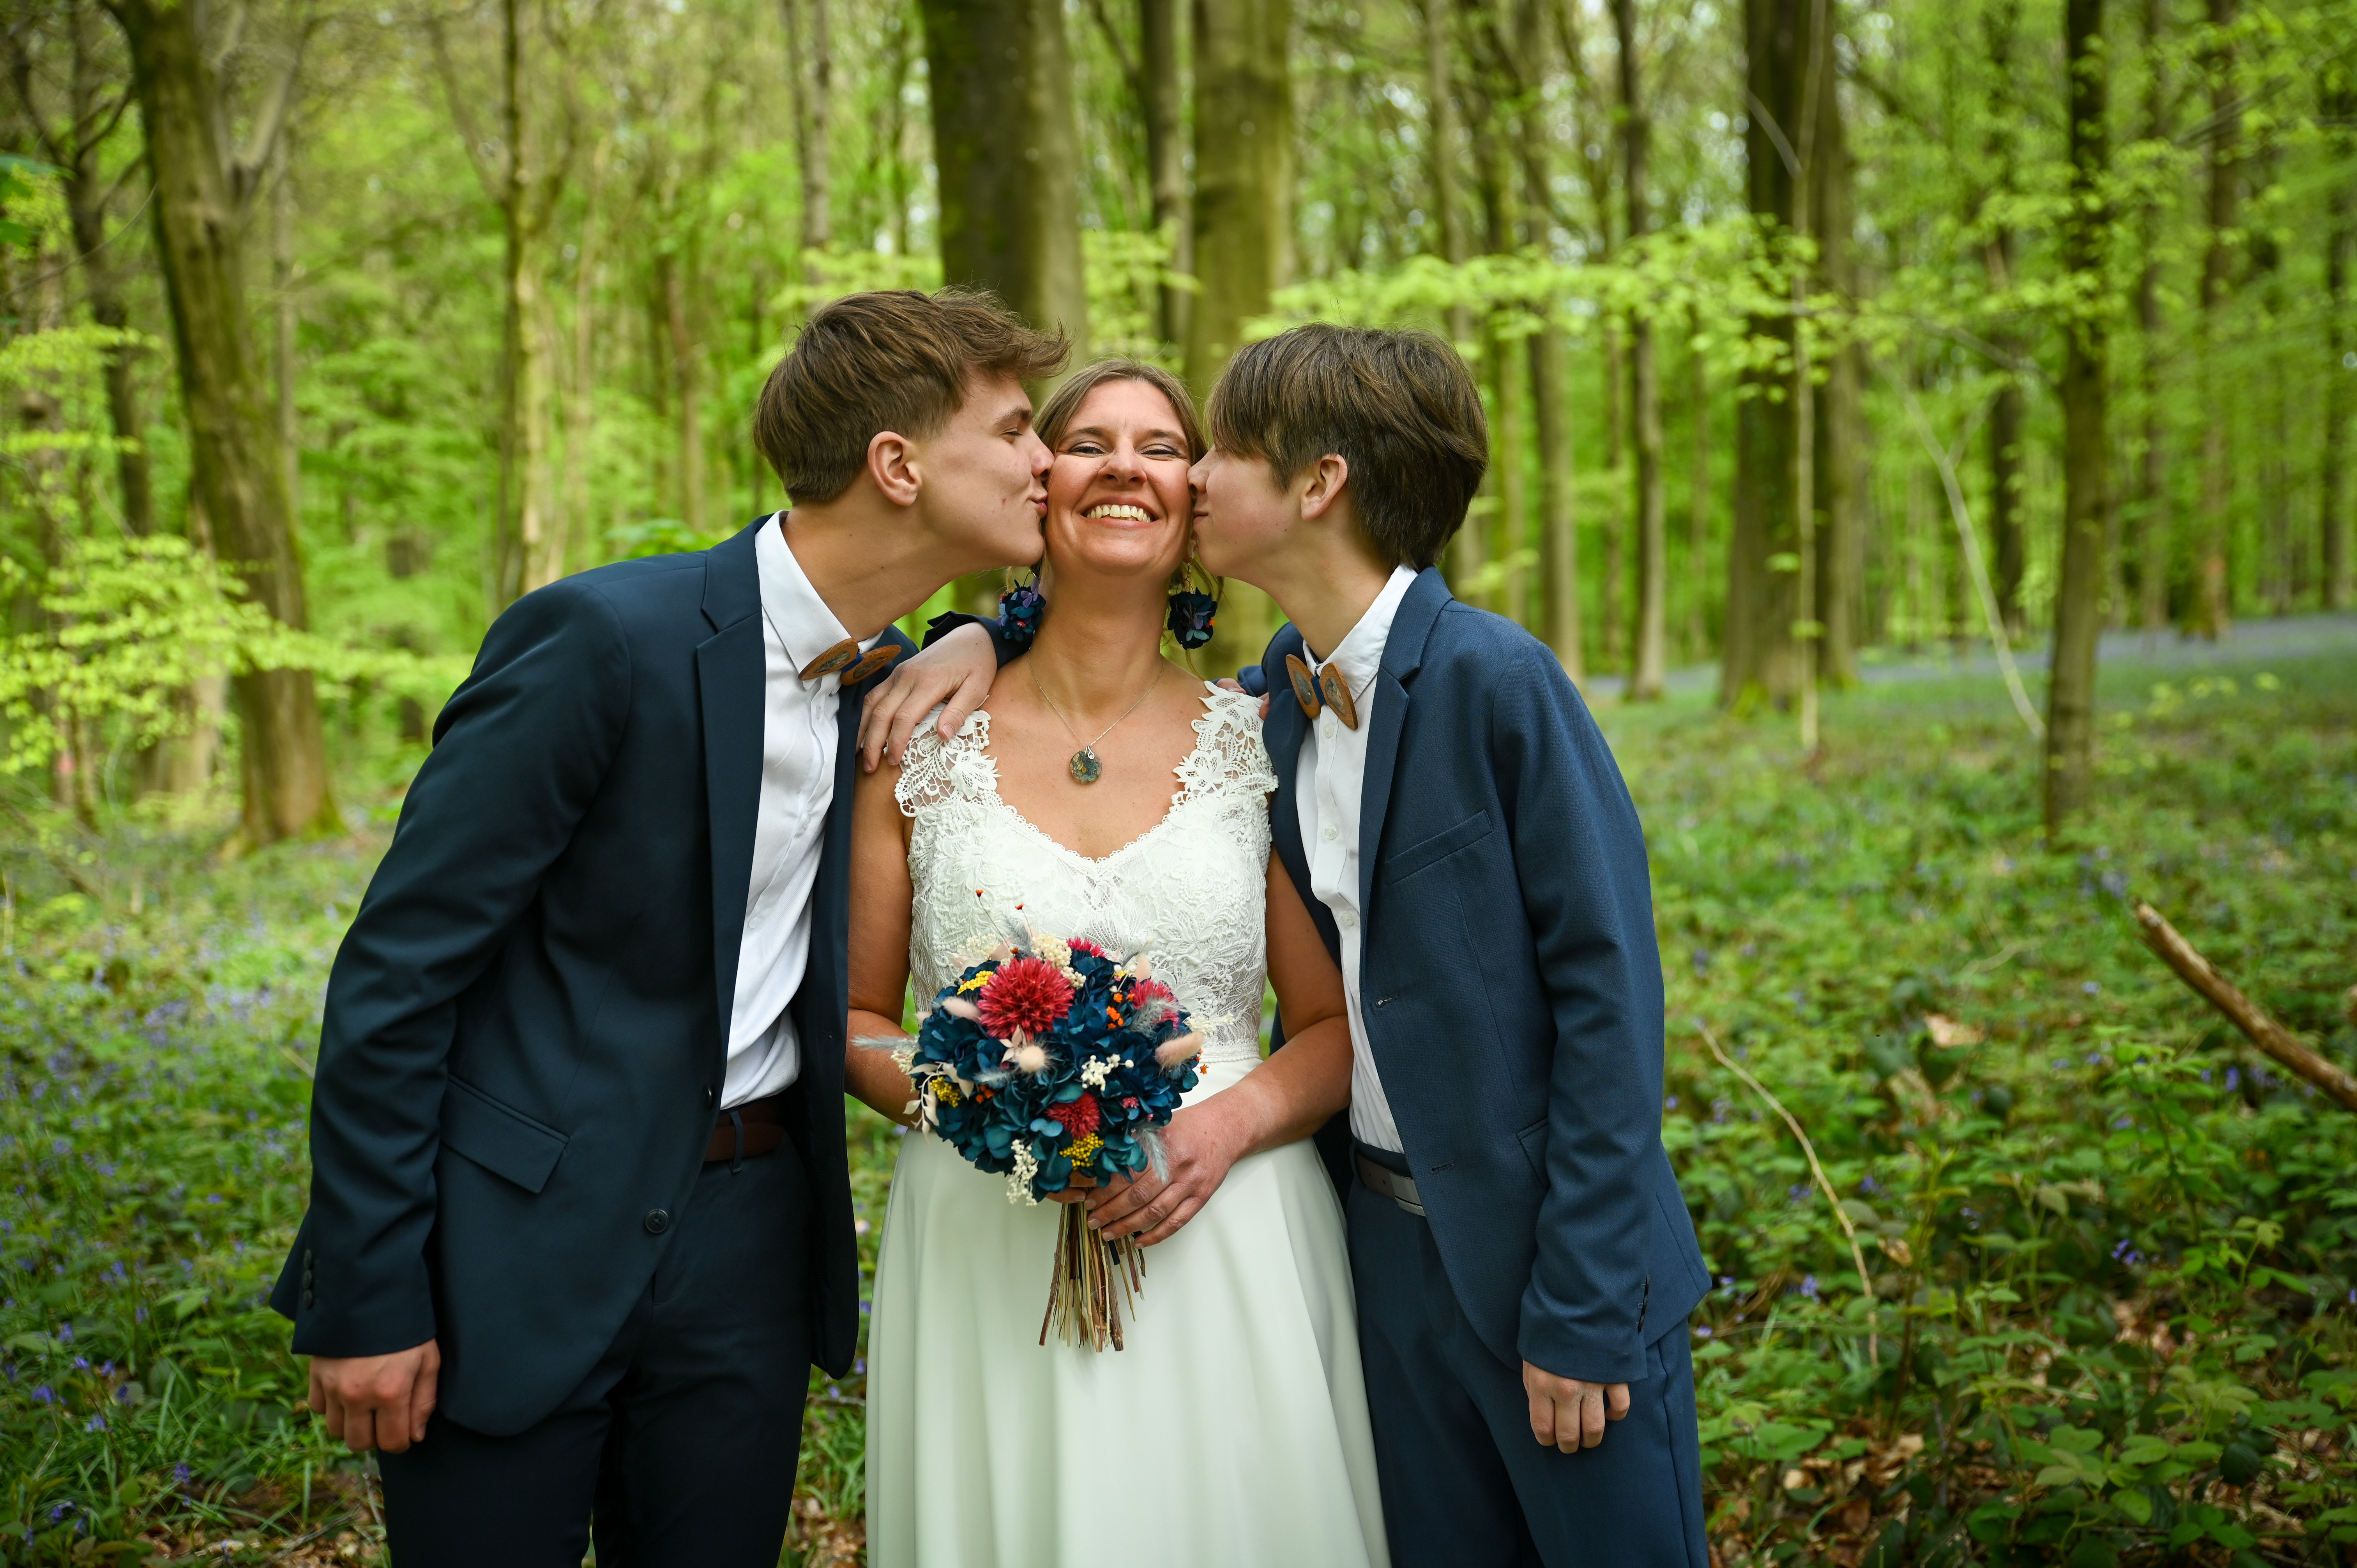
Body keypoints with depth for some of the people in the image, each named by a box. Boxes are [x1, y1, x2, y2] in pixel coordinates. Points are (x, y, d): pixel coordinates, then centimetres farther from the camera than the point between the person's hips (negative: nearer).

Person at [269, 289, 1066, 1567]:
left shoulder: (901, 682, 3)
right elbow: (397, 968, -14)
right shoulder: (607, 638, -17)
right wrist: (365, 1298, -13)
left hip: (751, 1236, 6)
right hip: (524, 1237, -5)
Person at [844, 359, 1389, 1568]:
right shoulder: (923, 742, 2)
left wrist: (1231, 1123, -13)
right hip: (985, 1254, 0)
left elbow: (1340, 1025, 5)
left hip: (1228, 1241, 1)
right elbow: (851, 1016, 6)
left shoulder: (1254, 742, 3)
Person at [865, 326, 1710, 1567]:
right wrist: (981, 638, 1)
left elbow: (1606, 987, -17)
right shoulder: (1280, 693, 3)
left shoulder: (1492, 679, -17)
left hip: (1548, 1243, -6)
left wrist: (1583, 1307, -17)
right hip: (1388, 1235, 6)